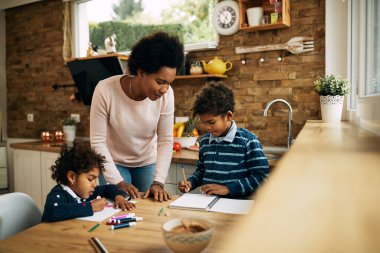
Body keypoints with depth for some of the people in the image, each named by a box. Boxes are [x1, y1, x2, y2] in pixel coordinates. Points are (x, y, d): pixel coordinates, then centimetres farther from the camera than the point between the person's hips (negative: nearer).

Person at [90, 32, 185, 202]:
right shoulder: (105, 90, -27)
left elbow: (166, 140, -14)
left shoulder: (166, 94, -21)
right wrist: (118, 182, -23)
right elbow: (98, 142, -20)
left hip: (147, 163, 2)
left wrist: (158, 181, -20)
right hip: (114, 162, -2)